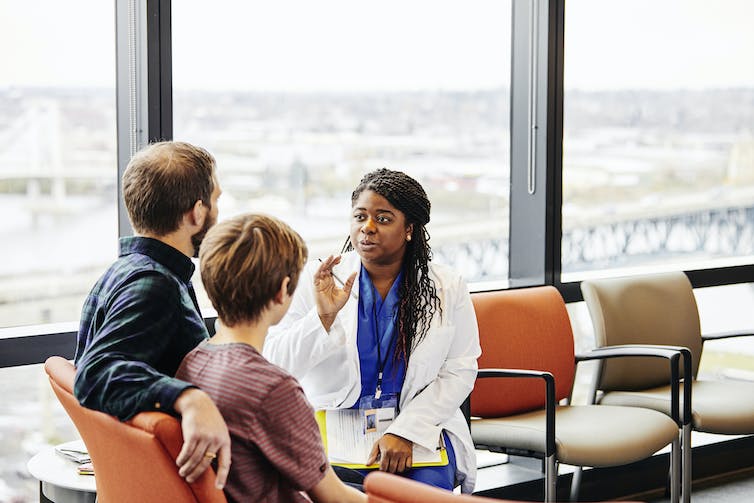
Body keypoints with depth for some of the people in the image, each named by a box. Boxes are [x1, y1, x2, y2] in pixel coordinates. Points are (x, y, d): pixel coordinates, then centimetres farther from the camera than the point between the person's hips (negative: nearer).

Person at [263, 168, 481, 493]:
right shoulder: (319, 280, 1)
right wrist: (323, 316, -20)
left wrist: (405, 431, -14)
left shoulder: (447, 287, 4)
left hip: (419, 426, 1)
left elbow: (459, 372, -1)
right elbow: (276, 366, -4)